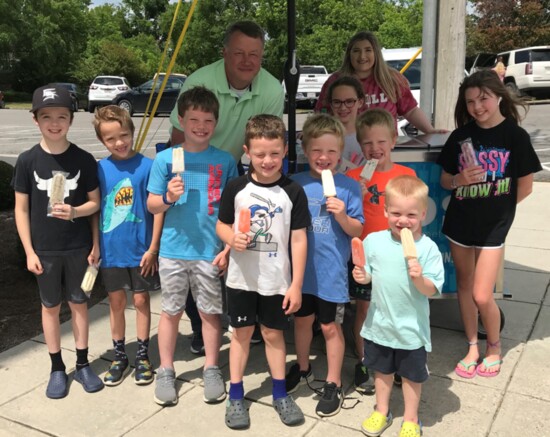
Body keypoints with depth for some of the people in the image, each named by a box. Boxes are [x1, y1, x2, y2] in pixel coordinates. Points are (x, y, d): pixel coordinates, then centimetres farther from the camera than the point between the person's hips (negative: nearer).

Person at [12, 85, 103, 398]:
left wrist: (74, 212, -19)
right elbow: (21, 209, -2)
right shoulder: (28, 160, -7)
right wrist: (29, 251, -6)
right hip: (44, 249, 0)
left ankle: (83, 364, 26)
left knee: (79, 303, 11)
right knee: (51, 306, 12)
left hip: (78, 247, 0)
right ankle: (57, 368, 26)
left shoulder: (84, 159, -6)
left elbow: (95, 202, 1)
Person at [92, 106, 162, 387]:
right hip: (111, 250, 3)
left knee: (141, 300, 10)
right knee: (116, 301, 14)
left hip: (141, 249, -2)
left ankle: (142, 356, 25)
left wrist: (153, 248, -10)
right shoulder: (99, 169, -2)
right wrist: (95, 247, 2)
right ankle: (119, 355, 30)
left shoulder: (146, 166, -11)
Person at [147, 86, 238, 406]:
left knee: (211, 312, 11)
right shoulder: (165, 159, -1)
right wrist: (168, 198, -19)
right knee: (171, 311, 12)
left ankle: (212, 369, 29)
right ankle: (166, 371, 28)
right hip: (173, 250, 1)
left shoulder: (225, 161, -1)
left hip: (211, 252, 0)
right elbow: (152, 205, 3)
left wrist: (228, 248, -4)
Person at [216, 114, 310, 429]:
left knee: (273, 334, 13)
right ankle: (236, 396, 27)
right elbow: (221, 225, 5)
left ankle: (280, 393, 31)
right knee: (241, 333, 12)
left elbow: (299, 240, -7)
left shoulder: (293, 192, -9)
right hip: (241, 278, 1)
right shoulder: (236, 188, -6)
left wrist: (296, 285, -8)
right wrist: (232, 238, -19)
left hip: (277, 280, -1)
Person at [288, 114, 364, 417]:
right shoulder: (295, 184, -3)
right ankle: (302, 368, 43)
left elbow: (357, 231, -5)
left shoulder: (349, 187, -8)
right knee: (302, 319, 20)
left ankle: (333, 383, 28)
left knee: (330, 326, 10)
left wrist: (342, 215, -23)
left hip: (332, 270, -3)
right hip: (300, 267, 3)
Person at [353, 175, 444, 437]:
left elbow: (432, 290, -15)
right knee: (382, 370, 22)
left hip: (411, 328, -3)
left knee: (412, 374, 16)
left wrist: (419, 278, -34)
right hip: (379, 323, 3)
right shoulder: (373, 241, -7)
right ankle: (382, 411, 45)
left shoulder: (427, 248, -17)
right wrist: (361, 276, -16)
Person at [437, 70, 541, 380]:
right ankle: (473, 348, 30)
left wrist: (498, 207, 1)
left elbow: (525, 186, -5)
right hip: (459, 223, 4)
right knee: (465, 287, 12)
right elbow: (445, 181, 6)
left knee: (482, 296, -4)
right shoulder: (460, 136, 0)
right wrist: (461, 179, -14)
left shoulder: (515, 136, -10)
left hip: (493, 226, -3)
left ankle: (495, 348, 23)